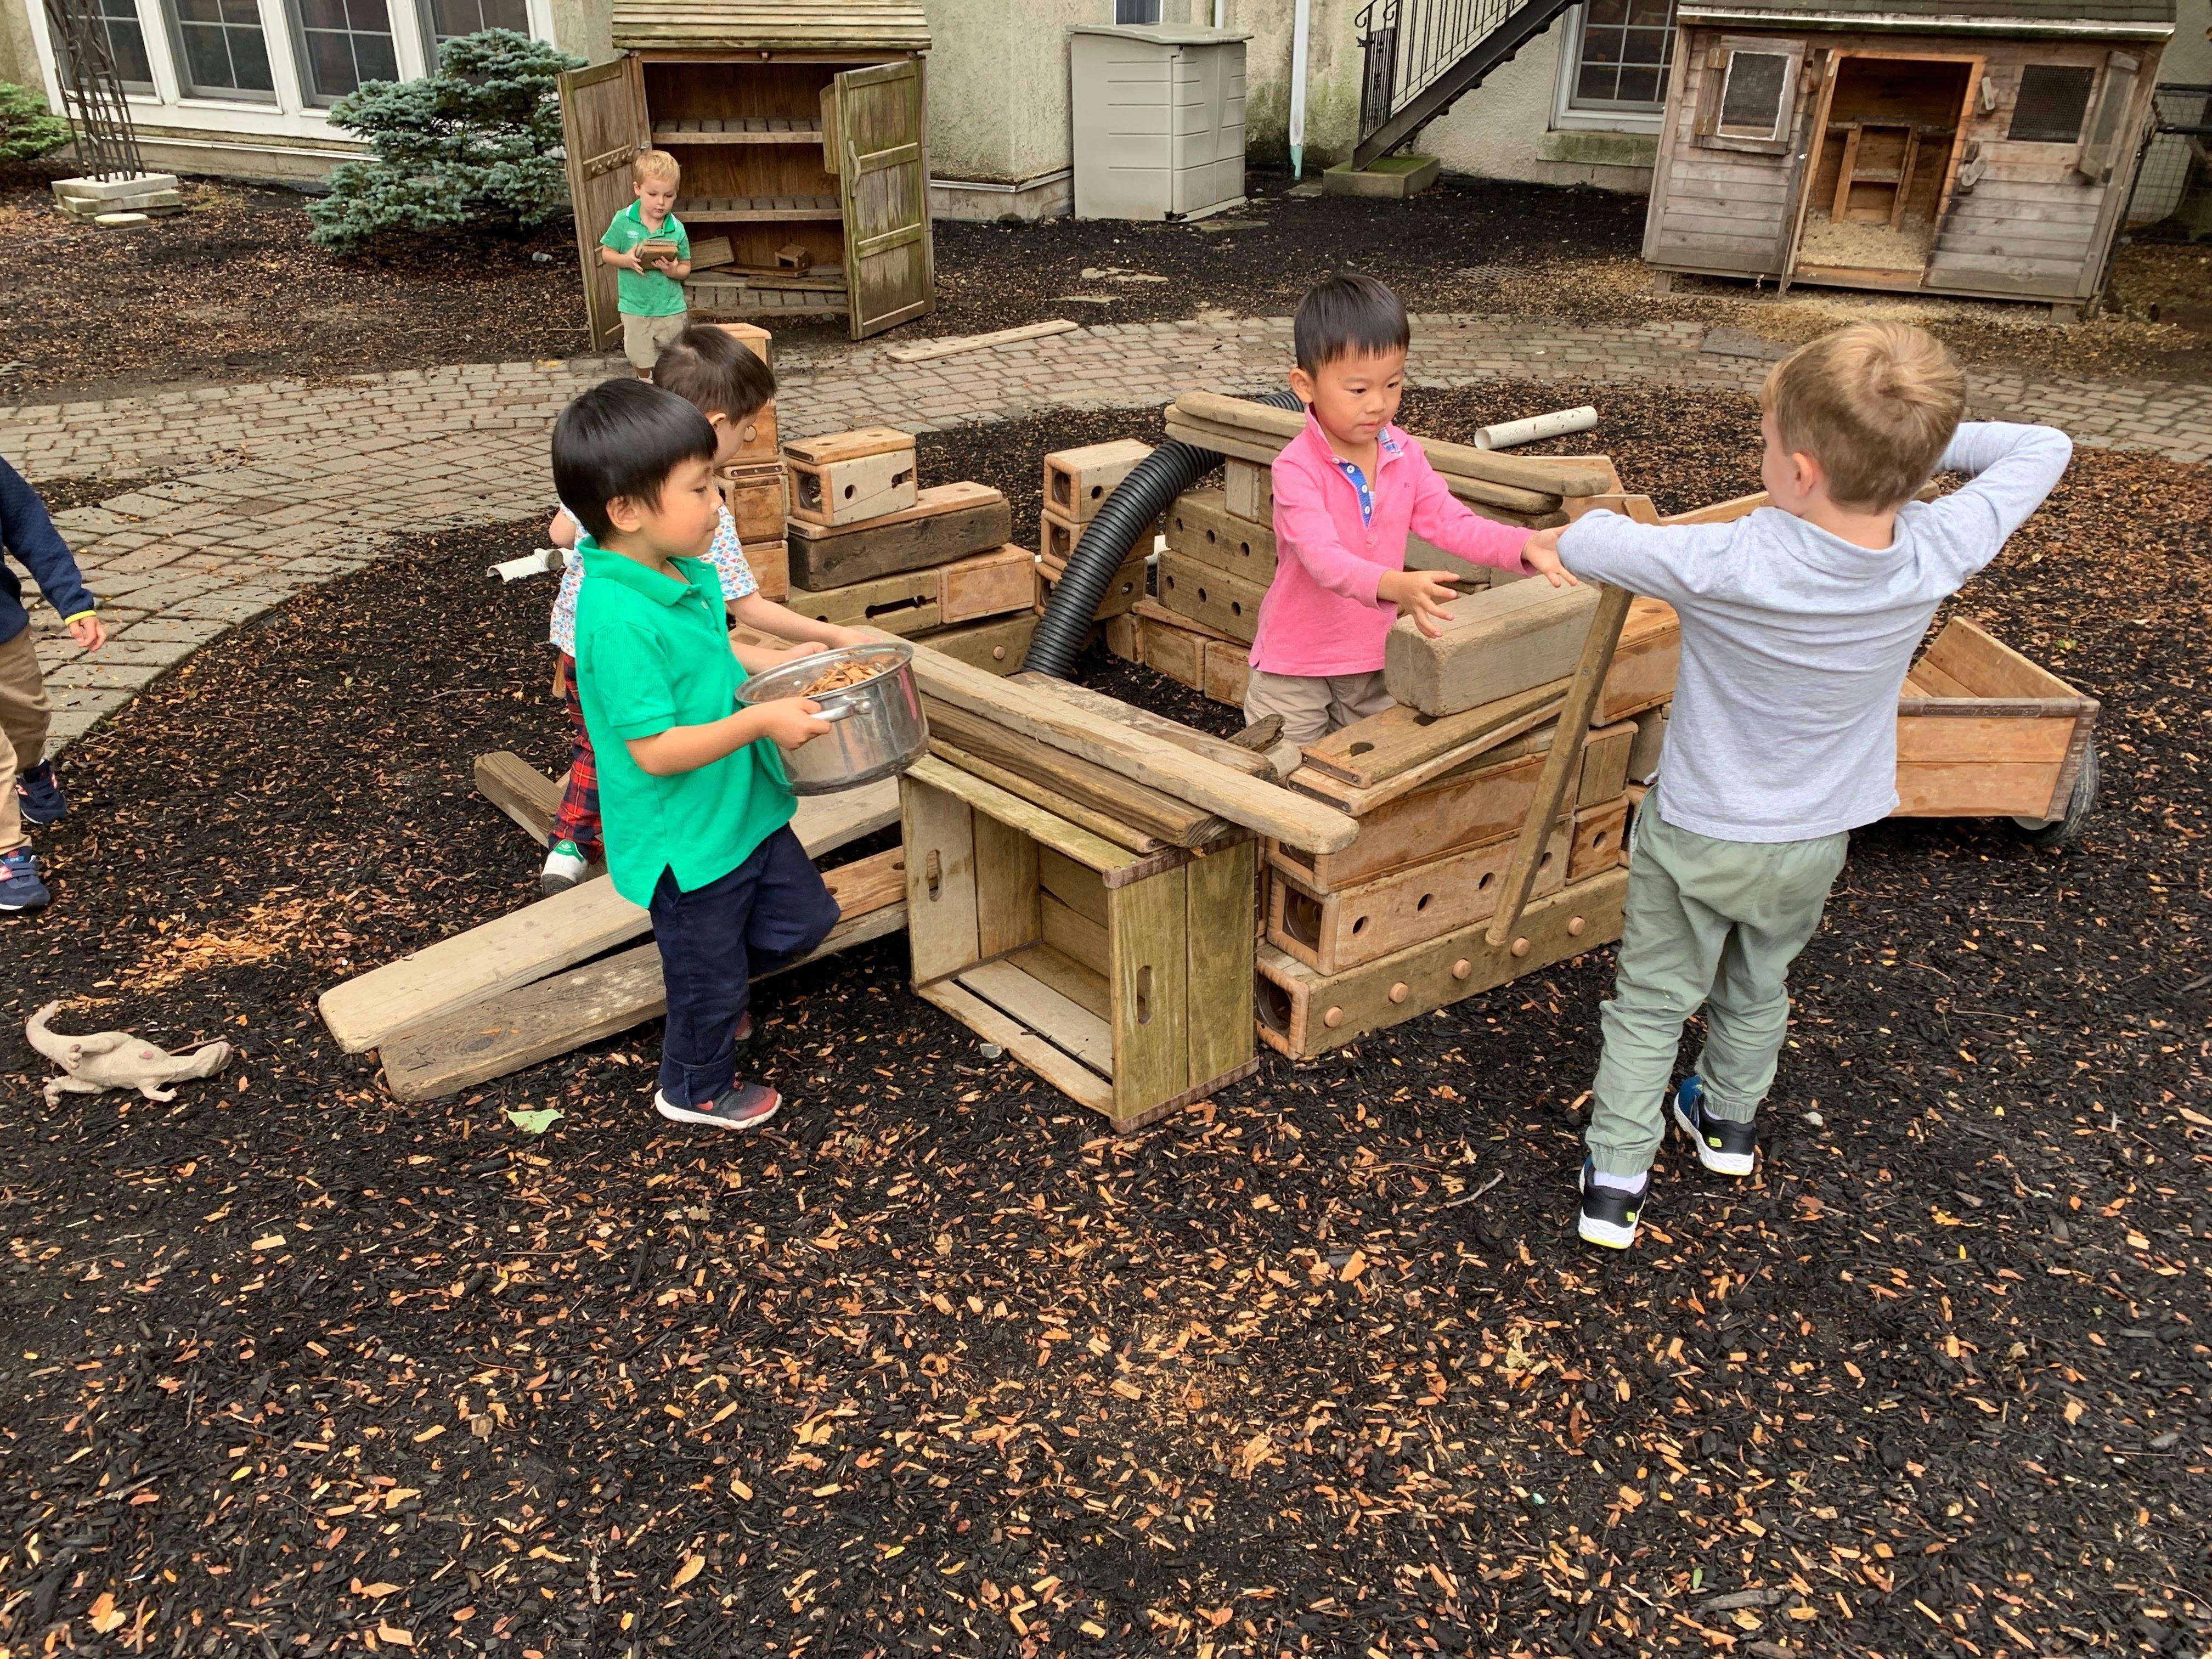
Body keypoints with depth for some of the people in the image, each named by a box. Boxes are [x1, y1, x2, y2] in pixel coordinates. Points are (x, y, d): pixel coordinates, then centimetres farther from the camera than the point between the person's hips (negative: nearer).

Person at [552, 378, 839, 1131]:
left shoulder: (689, 572, -3)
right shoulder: (618, 620, -31)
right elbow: (656, 750, -29)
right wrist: (761, 720, -29)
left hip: (745, 807, 8)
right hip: (686, 839, -8)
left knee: (802, 919, 22)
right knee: (711, 978, 13)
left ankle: (712, 992, 48)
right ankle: (696, 1090, 41)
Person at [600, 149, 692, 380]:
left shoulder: (677, 229, -9)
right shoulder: (623, 221, -10)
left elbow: (686, 267, 0)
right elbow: (606, 254, -1)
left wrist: (674, 271, -23)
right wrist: (626, 260, -23)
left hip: (671, 309, 0)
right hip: (635, 307, 0)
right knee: (641, 361, 15)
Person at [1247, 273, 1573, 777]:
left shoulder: (1404, 456, -3)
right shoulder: (1296, 467, -23)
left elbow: (1451, 522, -5)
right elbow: (1323, 557, -35)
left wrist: (1526, 546, -22)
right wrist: (1396, 586, -52)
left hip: (1375, 659, 5)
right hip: (1295, 664, -5)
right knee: (1284, 781, 7)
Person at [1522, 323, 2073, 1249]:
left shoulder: (1724, 566, -34)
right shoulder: (1937, 558, -22)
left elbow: (1581, 546, -21)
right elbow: (2042, 449, -4)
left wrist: (1605, 522, 0)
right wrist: (1916, 447, -6)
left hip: (1697, 838, -4)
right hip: (1815, 844, 4)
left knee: (1650, 1007, 15)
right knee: (1757, 993, 28)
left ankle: (1614, 1182, 19)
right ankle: (1728, 1122, 50)